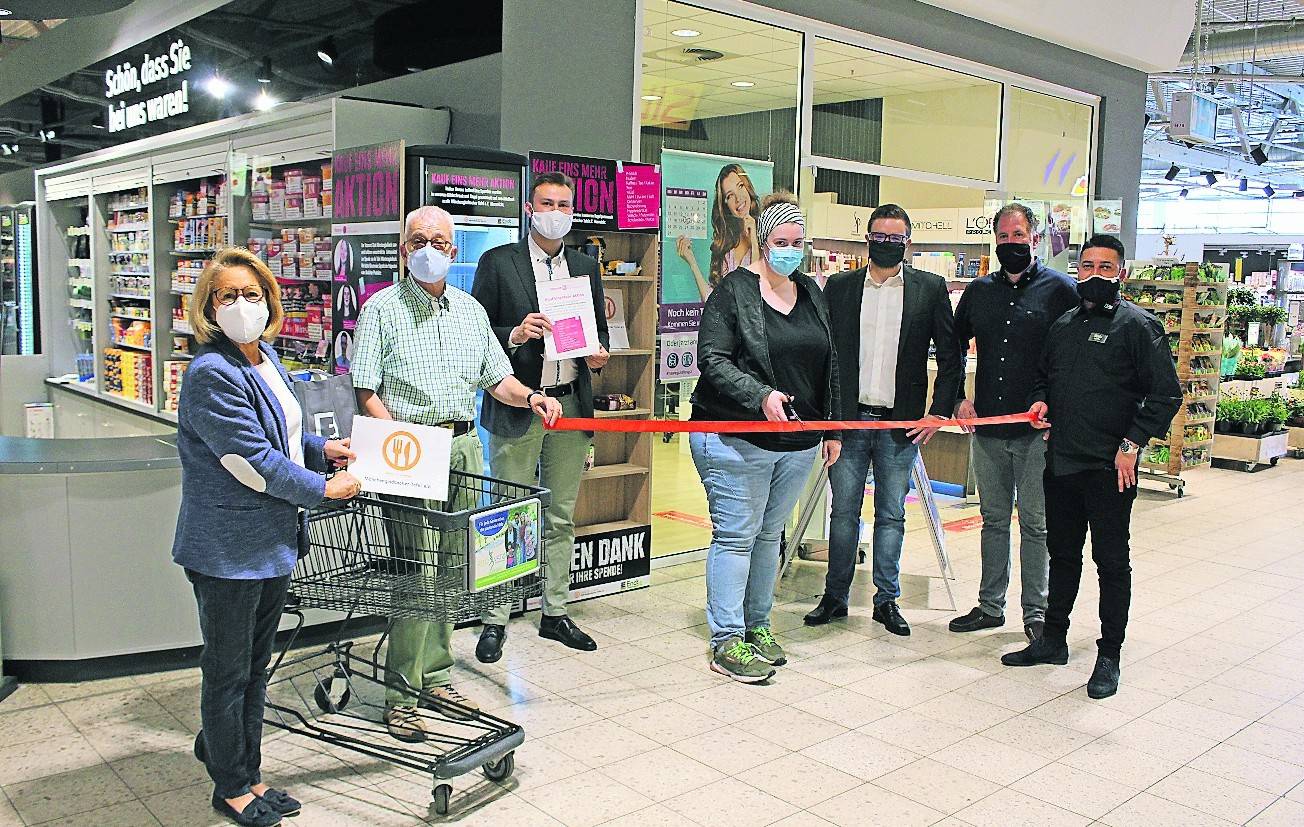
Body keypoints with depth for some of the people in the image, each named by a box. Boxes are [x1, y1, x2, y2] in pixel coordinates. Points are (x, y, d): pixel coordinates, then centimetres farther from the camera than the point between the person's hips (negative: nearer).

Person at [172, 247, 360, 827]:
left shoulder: (265, 358, 8)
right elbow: (253, 462, -22)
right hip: (228, 549, -9)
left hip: (271, 541, 9)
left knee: (255, 666, 19)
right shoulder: (212, 375, -20)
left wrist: (320, 448, 10)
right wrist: (323, 488, -12)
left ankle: (246, 772, 33)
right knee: (228, 671, 8)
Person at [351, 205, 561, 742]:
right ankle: (402, 694, 3)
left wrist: (528, 396, -1)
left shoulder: (471, 311, 16)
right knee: (416, 568, -8)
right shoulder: (382, 310, 0)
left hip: (465, 446, 5)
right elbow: (367, 393, -6)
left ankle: (435, 677, 22)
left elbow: (497, 379, 20)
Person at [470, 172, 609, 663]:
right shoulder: (498, 262, -1)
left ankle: (555, 613, 23)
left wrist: (599, 354, -3)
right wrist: (514, 336, -20)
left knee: (561, 518, 12)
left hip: (571, 404, 5)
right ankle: (495, 621, 10)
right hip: (516, 406, -4)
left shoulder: (586, 267, 12)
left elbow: (599, 328, 18)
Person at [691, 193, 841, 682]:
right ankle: (726, 644, 4)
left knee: (770, 535, 14)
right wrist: (761, 395, -26)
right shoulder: (735, 291, -7)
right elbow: (712, 361, -14)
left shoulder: (811, 294, 14)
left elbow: (827, 367, 19)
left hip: (797, 442, 7)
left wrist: (831, 430, 18)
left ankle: (756, 626, 27)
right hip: (736, 439, -6)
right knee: (736, 536, -3)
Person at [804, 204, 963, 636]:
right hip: (847, 419, 1)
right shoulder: (839, 287, 5)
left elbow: (950, 357, 5)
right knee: (843, 513, 7)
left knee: (892, 516, 8)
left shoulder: (930, 288, 3)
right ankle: (834, 597, 18)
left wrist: (939, 413, -2)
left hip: (901, 423, 0)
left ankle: (886, 600, 20)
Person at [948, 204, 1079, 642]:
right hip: (988, 427, 4)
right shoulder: (979, 291, 11)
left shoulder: (1061, 290, -3)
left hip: (1038, 430, -4)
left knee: (1034, 523, 3)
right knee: (993, 519, 13)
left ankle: (1036, 612, 15)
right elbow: (953, 346, 21)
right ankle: (990, 606, 23)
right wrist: (959, 397, 11)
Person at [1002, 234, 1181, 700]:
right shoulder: (1063, 325, 13)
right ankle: (1053, 640, 29)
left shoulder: (1138, 325, -6)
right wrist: (1041, 401, 5)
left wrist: (1132, 444, -15)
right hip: (1061, 463, 6)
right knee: (1062, 554, 16)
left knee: (1112, 562, 3)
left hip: (1110, 468, -6)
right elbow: (1044, 374, 26)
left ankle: (1109, 657, 14)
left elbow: (1166, 394, -10)